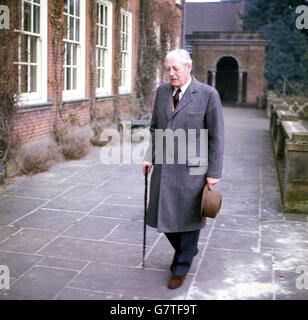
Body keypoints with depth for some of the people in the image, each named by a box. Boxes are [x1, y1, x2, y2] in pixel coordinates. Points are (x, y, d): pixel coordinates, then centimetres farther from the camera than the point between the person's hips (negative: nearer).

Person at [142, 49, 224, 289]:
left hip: (192, 168, -5)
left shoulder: (208, 94, -11)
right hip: (164, 167, 5)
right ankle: (187, 249, 41)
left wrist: (214, 173, -10)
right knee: (163, 215, 13)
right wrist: (150, 157, 4)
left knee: (189, 218, 7)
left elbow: (216, 136, -9)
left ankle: (181, 269, 27)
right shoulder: (162, 91, 4)